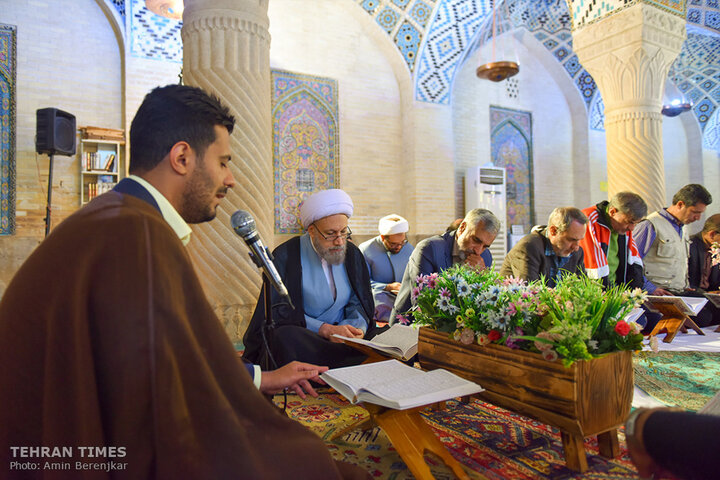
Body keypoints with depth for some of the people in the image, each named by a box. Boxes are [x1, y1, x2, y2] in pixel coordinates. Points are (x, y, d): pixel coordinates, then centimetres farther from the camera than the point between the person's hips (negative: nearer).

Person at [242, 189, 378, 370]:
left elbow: (359, 302, 8)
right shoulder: (286, 255, -7)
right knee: (285, 335, -38)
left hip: (340, 338, 3)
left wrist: (358, 327, -16)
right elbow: (277, 311, -12)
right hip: (300, 337, -3)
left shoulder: (352, 253, 7)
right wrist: (325, 329, -23)